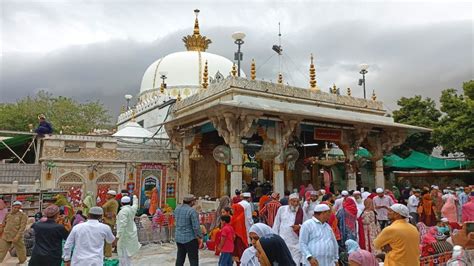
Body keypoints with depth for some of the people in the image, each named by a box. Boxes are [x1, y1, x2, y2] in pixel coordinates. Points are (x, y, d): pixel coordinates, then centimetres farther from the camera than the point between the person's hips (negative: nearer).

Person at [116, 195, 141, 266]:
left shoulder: (123, 211, -19)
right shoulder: (132, 209, 3)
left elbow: (123, 224, -26)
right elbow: (135, 205, 27)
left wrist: (118, 236, -27)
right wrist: (135, 198, 46)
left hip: (125, 235, -8)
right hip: (131, 234, 8)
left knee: (123, 254, -3)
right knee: (128, 253, 18)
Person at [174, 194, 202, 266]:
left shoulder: (177, 209, 2)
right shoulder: (192, 211, -20)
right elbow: (196, 226, -19)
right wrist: (200, 236, -5)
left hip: (178, 238, 7)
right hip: (190, 238, -7)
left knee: (180, 259, 18)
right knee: (193, 260, 3)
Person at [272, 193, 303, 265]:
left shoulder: (301, 211, -1)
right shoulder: (282, 209, 1)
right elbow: (276, 225, 7)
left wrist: (299, 226, -17)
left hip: (296, 242, -1)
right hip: (283, 241, 1)